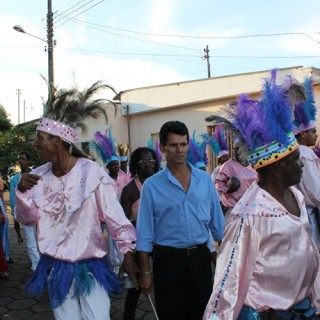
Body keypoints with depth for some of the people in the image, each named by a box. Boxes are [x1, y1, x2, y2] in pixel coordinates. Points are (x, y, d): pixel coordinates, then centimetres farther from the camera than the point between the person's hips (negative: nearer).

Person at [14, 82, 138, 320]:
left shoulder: (92, 172, -17)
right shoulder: (39, 176, -2)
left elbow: (115, 216, -14)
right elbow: (29, 219, 1)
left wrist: (128, 252, -15)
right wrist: (22, 191, -16)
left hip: (90, 267, -4)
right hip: (56, 268, 5)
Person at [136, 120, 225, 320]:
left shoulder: (205, 179, 1)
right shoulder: (152, 185, -7)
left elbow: (217, 221, 7)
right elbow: (145, 232, -4)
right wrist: (145, 271, -4)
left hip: (200, 257, 3)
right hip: (168, 259, -2)